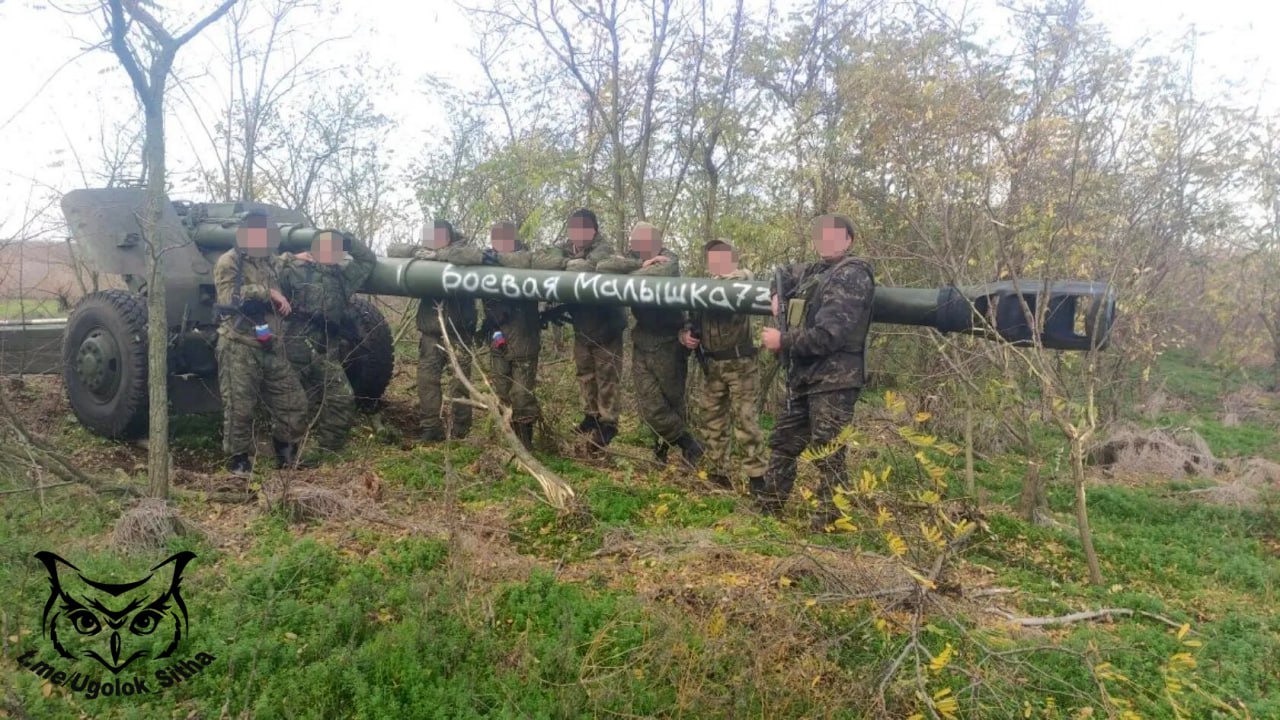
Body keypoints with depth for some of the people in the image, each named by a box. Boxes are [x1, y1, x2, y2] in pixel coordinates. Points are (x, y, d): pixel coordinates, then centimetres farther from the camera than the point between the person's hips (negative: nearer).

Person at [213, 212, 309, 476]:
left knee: (293, 402, 8)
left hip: (270, 347, 7)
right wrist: (268, 293, -15)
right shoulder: (228, 263, -6)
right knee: (240, 408, -1)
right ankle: (239, 460, 14)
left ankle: (286, 453, 26)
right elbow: (231, 297, -23)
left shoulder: (270, 262, 17)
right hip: (239, 348, -7)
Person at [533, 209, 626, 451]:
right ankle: (591, 414, 33)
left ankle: (608, 422, 10)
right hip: (580, 326, 6)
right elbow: (539, 261, -17)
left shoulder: (601, 250, -16)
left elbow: (586, 267, -38)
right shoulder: (564, 250, 1)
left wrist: (567, 268, -20)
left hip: (605, 325, -6)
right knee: (585, 372, 18)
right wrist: (566, 262, -30)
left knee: (606, 374, 1)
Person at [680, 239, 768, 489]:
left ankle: (757, 477, 3)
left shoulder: (741, 279, -4)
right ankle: (716, 473, 23)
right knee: (710, 419, 11)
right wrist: (685, 334, -3)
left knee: (745, 419, -5)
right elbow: (691, 320, 16)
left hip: (740, 363, -6)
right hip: (712, 365, 6)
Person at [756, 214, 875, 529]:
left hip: (833, 381, -10)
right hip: (802, 378, 10)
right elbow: (783, 274, 39)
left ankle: (829, 523, 3)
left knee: (828, 455, -6)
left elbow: (828, 334, -23)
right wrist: (778, 296, 17)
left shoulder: (852, 275, -12)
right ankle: (764, 508, 29)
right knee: (782, 444, 17)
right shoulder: (813, 271, 16)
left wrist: (782, 341, -13)